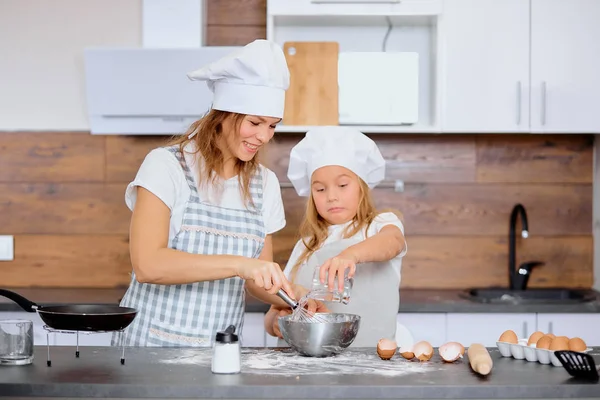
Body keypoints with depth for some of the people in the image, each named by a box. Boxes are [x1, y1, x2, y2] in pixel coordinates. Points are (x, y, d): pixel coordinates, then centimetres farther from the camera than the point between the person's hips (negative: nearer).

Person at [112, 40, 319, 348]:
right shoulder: (166, 166, -7)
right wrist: (238, 264, -25)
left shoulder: (264, 184, 7)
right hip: (153, 344, -6)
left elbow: (256, 280, 13)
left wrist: (296, 301, -6)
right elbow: (147, 265, -18)